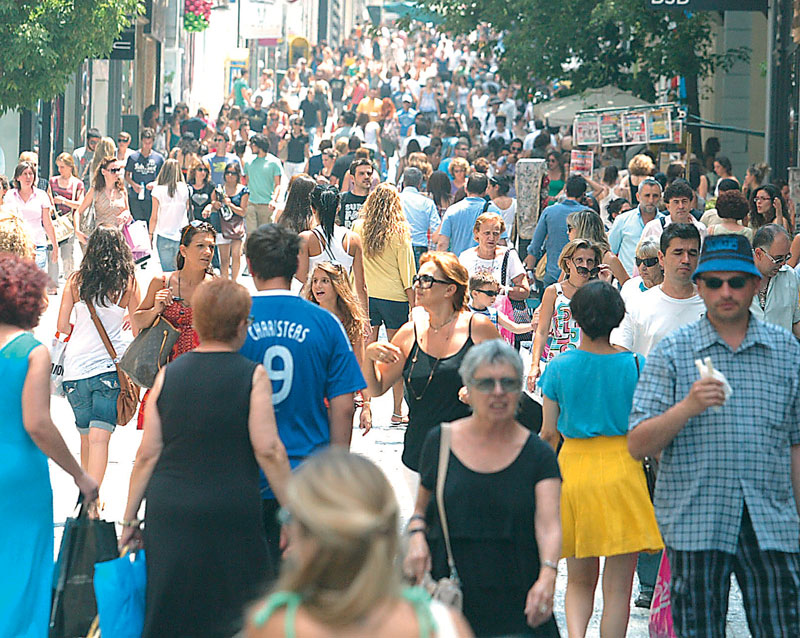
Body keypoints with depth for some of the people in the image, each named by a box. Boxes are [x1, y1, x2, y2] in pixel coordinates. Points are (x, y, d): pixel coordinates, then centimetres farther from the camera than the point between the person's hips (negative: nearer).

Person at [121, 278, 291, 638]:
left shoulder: (168, 375, 4)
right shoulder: (252, 376, -4)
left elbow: (147, 454, 4)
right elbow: (268, 451, -9)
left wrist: (130, 517, 11)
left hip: (169, 514, 3)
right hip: (232, 512, -3)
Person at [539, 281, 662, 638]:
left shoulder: (559, 367, -3)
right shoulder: (635, 365, -6)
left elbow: (548, 433, 2)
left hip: (572, 466, 2)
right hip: (621, 465, -2)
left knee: (579, 580, 15)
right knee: (618, 586, 4)